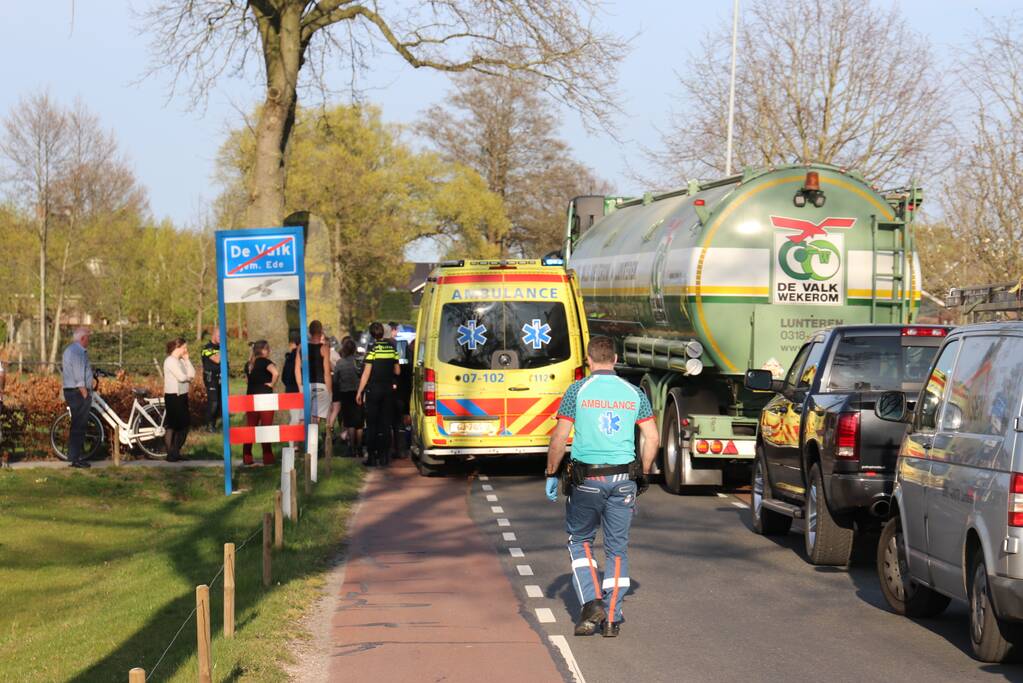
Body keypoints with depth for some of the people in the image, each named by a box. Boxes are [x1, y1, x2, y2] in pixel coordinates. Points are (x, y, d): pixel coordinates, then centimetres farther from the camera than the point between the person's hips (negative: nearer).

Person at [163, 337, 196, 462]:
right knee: (171, 426, -3)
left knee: (184, 424, 11)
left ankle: (176, 452, 21)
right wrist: (189, 377, 0)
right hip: (173, 396, -9)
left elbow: (192, 374, 6)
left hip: (182, 396, 9)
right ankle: (170, 454, 3)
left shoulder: (181, 361, 14)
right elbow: (181, 377, -21)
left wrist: (187, 359, 2)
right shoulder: (170, 361, -12)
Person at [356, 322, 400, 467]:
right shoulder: (392, 348, 3)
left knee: (372, 424, 2)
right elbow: (397, 371, 10)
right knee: (386, 424, 8)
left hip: (373, 389, -4)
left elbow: (367, 372, -11)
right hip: (388, 389, 4)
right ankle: (384, 456, 6)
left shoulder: (373, 349, -10)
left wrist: (359, 391, -6)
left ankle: (372, 456, 0)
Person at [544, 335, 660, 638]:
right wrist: (642, 475, 14)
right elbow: (652, 438, 3)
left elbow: (559, 437, -6)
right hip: (623, 480, 2)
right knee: (617, 548, 10)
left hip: (586, 479, -2)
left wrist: (551, 474, 5)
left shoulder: (578, 390, -4)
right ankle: (612, 618, 9)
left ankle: (591, 601, -1)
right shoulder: (634, 393, 5)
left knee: (580, 540, 16)